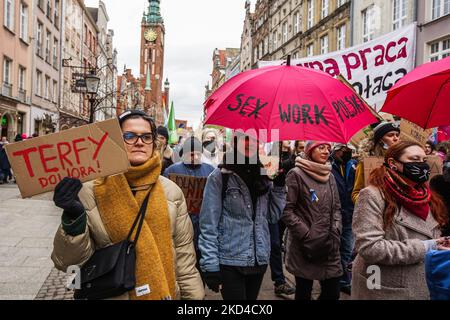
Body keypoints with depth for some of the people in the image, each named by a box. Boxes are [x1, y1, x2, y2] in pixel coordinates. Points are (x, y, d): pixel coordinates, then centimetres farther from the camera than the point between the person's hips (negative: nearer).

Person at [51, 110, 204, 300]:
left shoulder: (171, 191, -4)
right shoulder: (90, 191, -11)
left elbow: (184, 253, 2)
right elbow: (67, 261, -11)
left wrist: (194, 295, 1)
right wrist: (74, 218, -26)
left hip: (165, 293, 2)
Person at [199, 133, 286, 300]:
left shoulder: (264, 176, 8)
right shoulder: (219, 177, -7)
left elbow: (275, 215, 6)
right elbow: (208, 225, -9)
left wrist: (279, 185, -4)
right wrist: (210, 266, -13)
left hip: (260, 260, 5)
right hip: (230, 262, -5)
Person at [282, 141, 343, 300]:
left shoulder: (330, 176, 11)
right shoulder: (296, 174, -8)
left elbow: (336, 208, 15)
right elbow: (286, 210, -11)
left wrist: (335, 231, -1)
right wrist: (306, 235, -15)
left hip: (329, 245, 5)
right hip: (304, 246, -5)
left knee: (333, 292, 7)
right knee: (303, 292, 7)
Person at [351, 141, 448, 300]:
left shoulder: (426, 197, 8)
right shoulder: (373, 195, -15)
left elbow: (431, 240, 18)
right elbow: (369, 247, -24)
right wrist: (421, 249, -19)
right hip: (386, 291, -6)